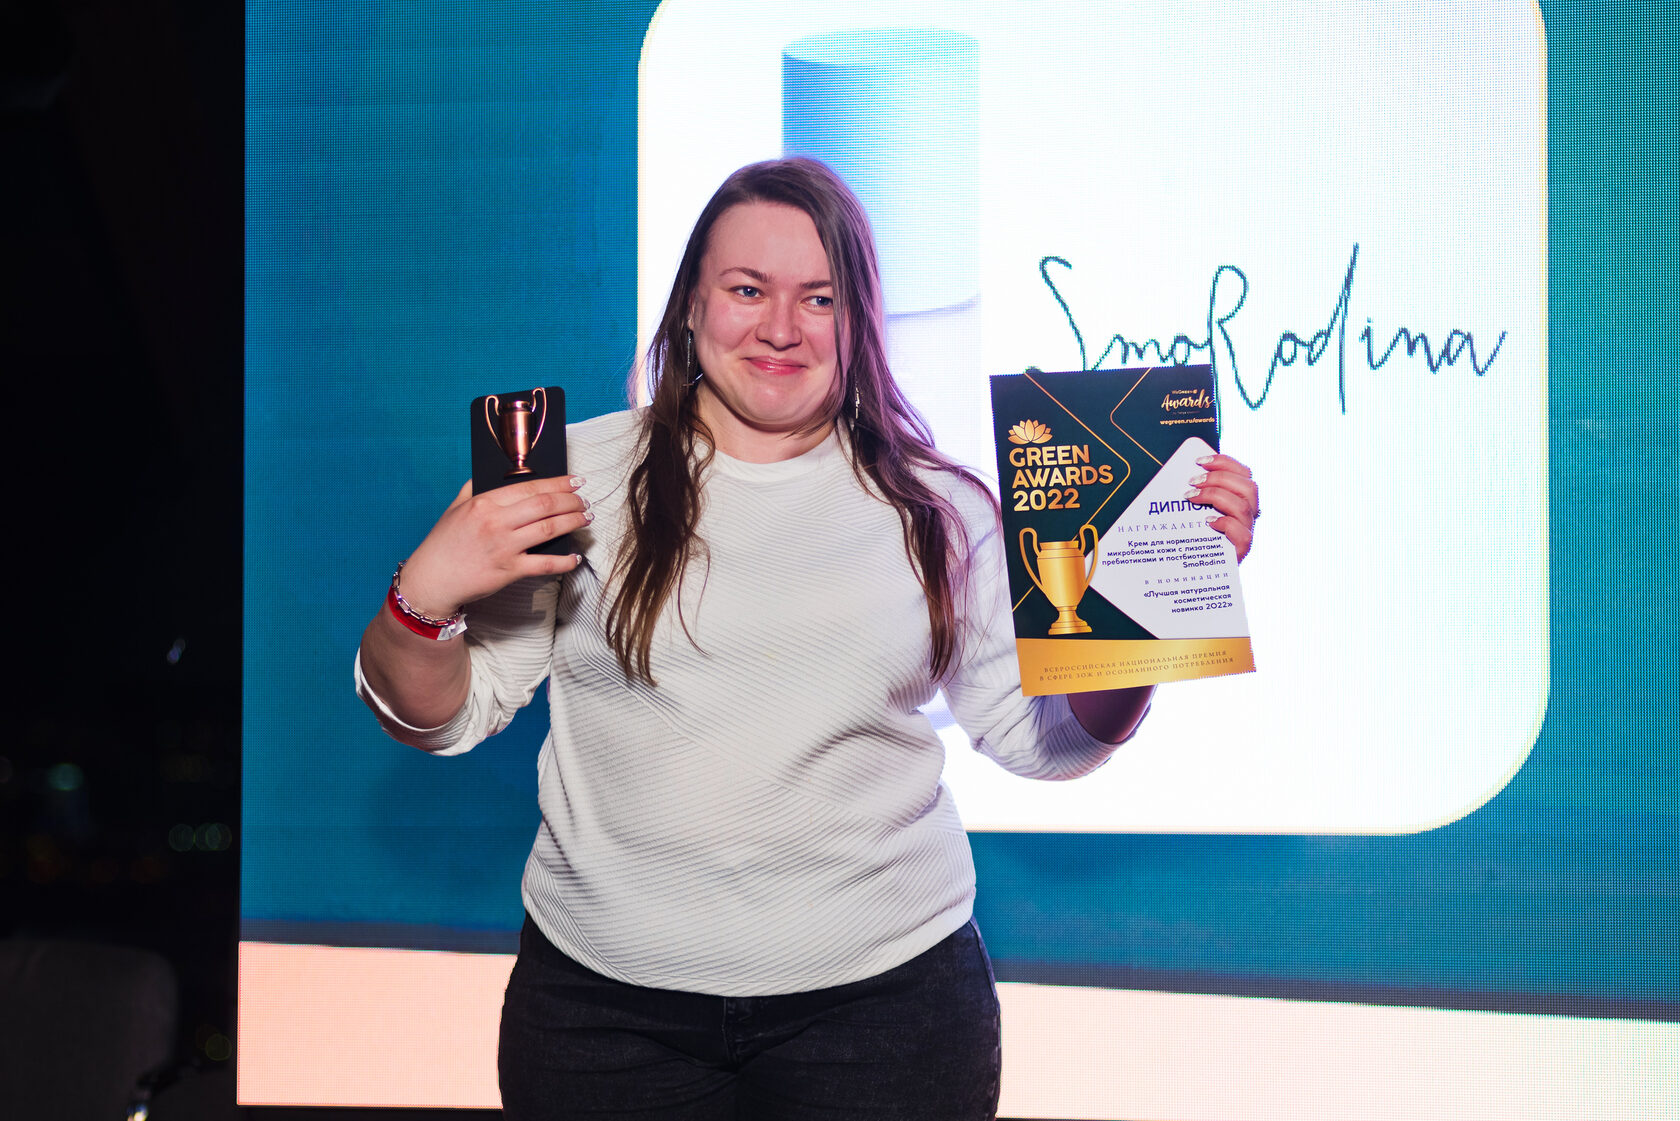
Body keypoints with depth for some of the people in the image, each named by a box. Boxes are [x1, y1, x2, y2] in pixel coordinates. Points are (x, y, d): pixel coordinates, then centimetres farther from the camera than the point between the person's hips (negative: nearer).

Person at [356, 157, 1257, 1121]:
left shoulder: (937, 509, 2)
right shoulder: (578, 476, -1)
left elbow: (1040, 735, 7)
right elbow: (442, 713, 3)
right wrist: (424, 597, -18)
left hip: (883, 993, 0)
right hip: (606, 997, 0)